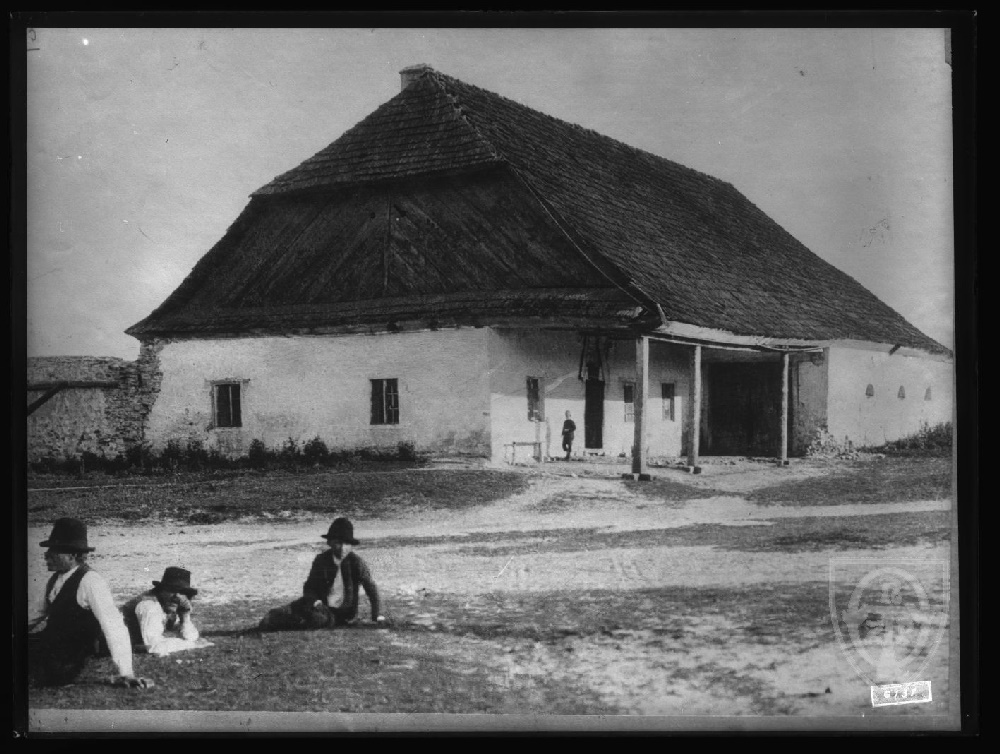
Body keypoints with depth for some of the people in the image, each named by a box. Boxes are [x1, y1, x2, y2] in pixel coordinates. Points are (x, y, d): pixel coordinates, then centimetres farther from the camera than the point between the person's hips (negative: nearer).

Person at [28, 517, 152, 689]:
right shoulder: (56, 579, 6)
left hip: (62, 667, -8)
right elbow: (36, 613, 23)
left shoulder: (90, 580, -18)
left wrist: (126, 673, -27)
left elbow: (113, 625, -23)